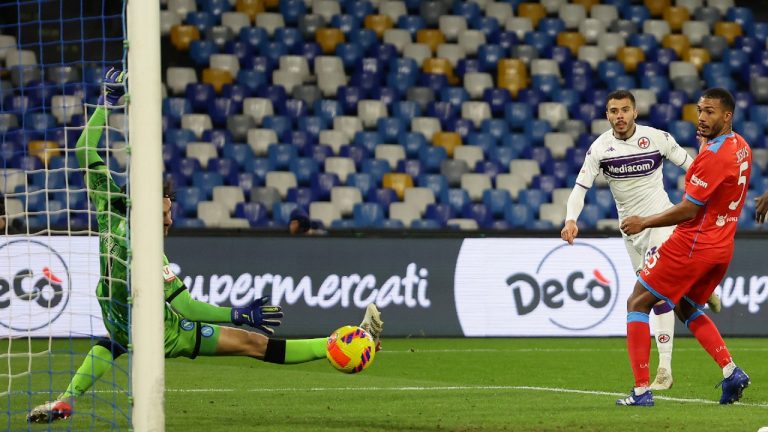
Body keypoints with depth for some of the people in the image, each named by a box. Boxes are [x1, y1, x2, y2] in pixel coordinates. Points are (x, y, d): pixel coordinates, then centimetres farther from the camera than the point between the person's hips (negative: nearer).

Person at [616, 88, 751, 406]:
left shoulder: (713, 155, -21)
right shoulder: (741, 147, 8)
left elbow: (688, 210, -20)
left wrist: (643, 223, -11)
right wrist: (706, 141, 15)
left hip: (692, 245, -9)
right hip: (722, 247, 9)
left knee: (637, 303, 0)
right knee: (686, 308, 28)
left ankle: (641, 390, -6)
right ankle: (731, 372, 10)